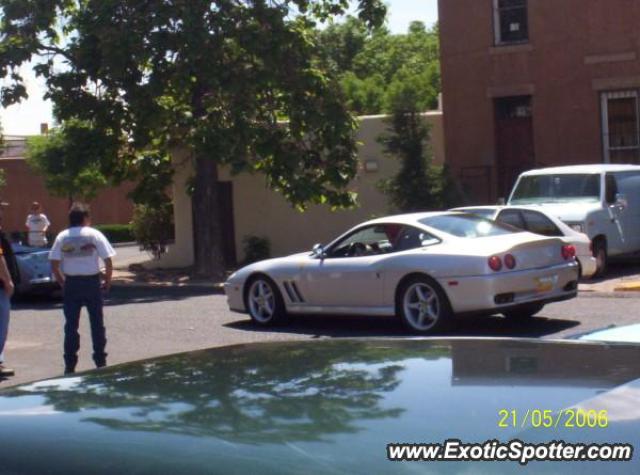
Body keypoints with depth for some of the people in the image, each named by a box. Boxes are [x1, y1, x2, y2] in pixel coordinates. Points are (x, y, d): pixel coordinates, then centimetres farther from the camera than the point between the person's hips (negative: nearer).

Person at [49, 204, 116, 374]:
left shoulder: (62, 237, 3)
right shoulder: (94, 234, -2)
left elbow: (54, 264, -2)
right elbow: (108, 261, -7)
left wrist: (62, 283, 9)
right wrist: (107, 281, 4)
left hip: (71, 283, 1)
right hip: (91, 282, -1)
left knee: (71, 325, 6)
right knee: (97, 323, 9)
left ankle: (70, 365, 6)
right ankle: (100, 361, 13)